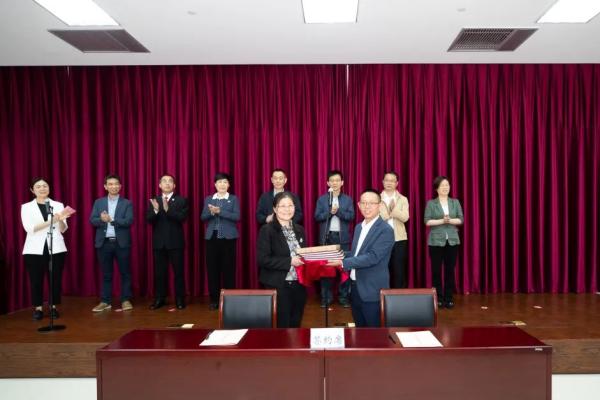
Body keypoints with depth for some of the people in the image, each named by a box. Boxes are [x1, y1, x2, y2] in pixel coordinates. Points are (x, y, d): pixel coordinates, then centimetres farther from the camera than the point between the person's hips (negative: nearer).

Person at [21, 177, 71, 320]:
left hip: (56, 248, 1)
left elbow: (63, 229, 3)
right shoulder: (26, 207, 5)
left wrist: (61, 220, -20)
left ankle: (54, 307, 15)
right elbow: (29, 228, -9)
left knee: (56, 278, 3)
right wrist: (52, 221, -20)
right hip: (35, 249, -1)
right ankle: (38, 308, 14)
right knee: (36, 279, 2)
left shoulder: (58, 205, 8)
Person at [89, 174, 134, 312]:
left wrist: (111, 220, -19)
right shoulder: (98, 202, 9)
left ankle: (126, 300, 11)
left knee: (125, 273, 3)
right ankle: (105, 301, 16)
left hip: (121, 242, -2)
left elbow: (129, 221, -11)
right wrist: (102, 220, -20)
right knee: (106, 274, 9)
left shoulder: (127, 203, 2)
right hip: (104, 242, 2)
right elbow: (92, 220, 0)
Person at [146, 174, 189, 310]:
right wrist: (156, 210, -22)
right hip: (159, 242, 3)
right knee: (159, 272, 8)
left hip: (175, 242, -2)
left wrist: (168, 209, -28)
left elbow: (182, 217, -13)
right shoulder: (154, 201, 9)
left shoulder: (182, 200, 1)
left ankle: (180, 299, 9)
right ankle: (159, 299, 17)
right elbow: (149, 220, -1)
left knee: (178, 272, 2)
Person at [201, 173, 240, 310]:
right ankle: (214, 299, 13)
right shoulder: (208, 199, 12)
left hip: (228, 237, -2)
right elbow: (203, 217, 4)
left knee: (228, 268, 0)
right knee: (212, 268, 3)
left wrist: (219, 211, -18)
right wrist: (211, 212, -16)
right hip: (212, 237, 2)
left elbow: (237, 216, -9)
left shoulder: (233, 199, 4)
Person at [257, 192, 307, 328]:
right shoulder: (267, 230, -10)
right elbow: (263, 259, -16)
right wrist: (289, 261, -21)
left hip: (298, 285, 6)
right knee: (281, 326, 2)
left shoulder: (299, 230, 9)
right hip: (278, 286, -6)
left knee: (295, 325, 15)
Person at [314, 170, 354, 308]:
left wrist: (338, 211, -18)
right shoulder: (321, 199, 6)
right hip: (326, 237, 0)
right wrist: (330, 211, -15)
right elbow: (317, 217, -2)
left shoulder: (348, 199, 7)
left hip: (343, 237, 0)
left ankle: (344, 297, 10)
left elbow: (351, 216, -4)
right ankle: (326, 297, 10)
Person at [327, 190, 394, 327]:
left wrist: (343, 263, -25)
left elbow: (373, 257, -24)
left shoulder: (385, 230, -15)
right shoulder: (359, 227, 11)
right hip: (355, 287, 8)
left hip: (372, 290, -8)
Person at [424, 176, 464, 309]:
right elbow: (427, 221, -6)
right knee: (436, 270, 0)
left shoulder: (455, 202, 9)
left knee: (450, 269, 3)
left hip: (452, 240, 2)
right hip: (436, 241, -2)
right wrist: (441, 221, -17)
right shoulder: (431, 203, 1)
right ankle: (438, 298, 10)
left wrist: (450, 220, -15)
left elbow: (461, 219, 2)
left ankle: (449, 298, 12)